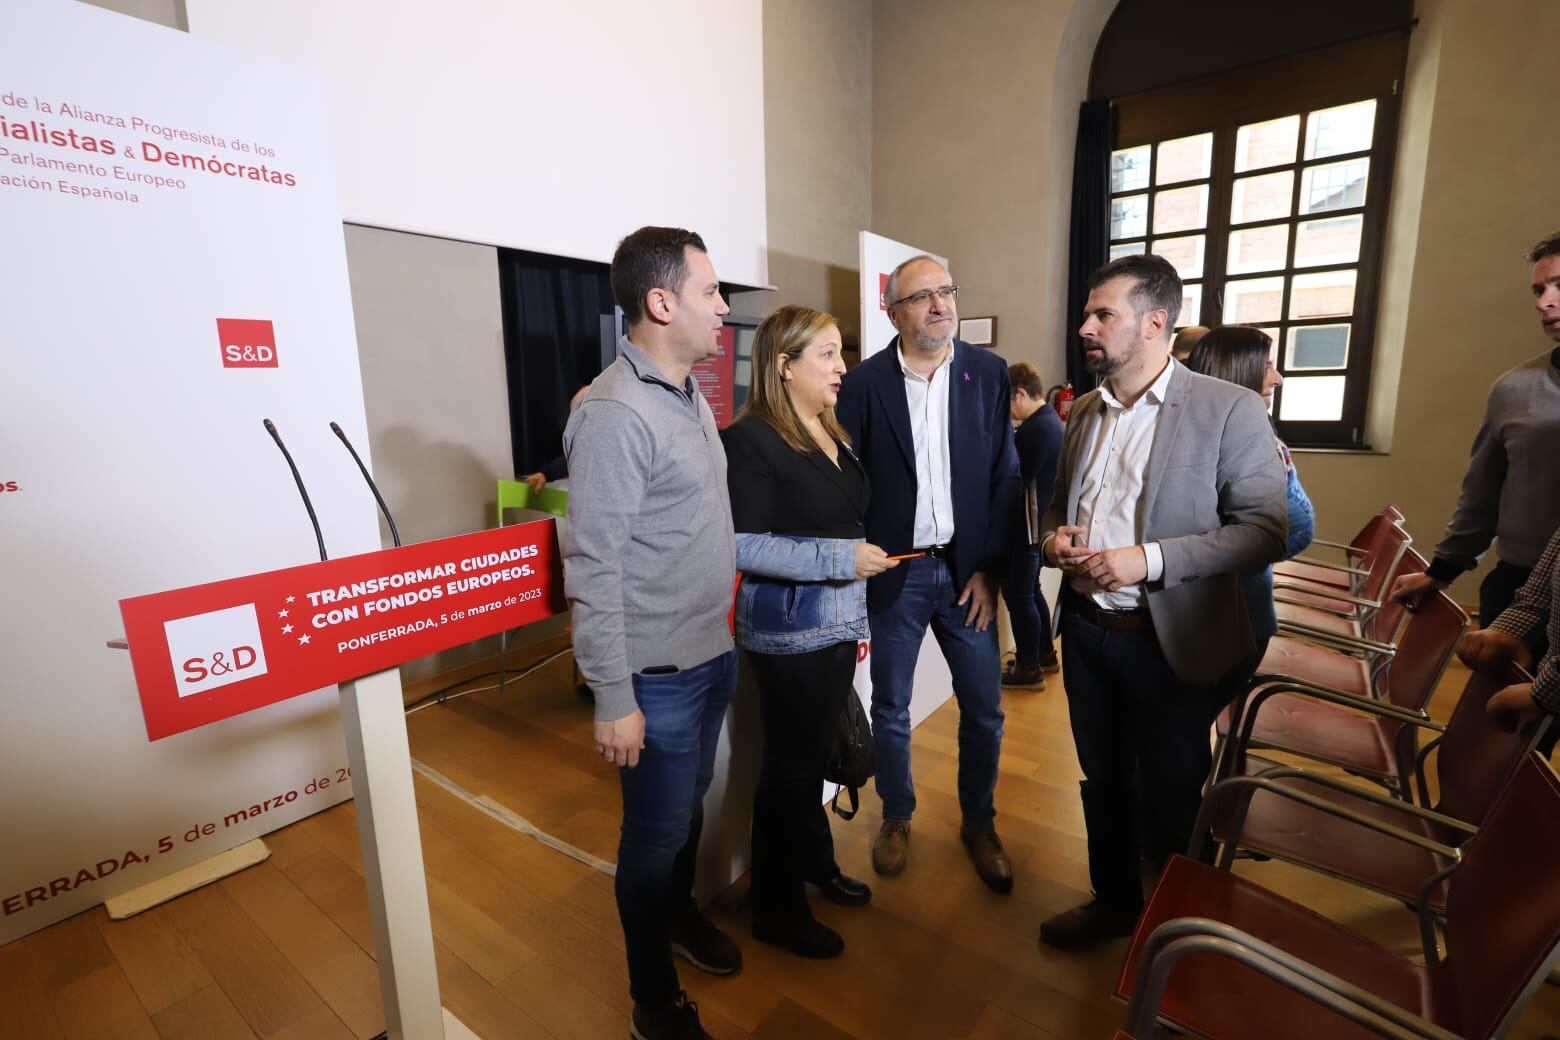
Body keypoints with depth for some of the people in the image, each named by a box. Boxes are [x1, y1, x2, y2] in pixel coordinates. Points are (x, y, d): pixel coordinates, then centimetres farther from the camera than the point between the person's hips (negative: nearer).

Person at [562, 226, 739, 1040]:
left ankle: (680, 916, 52)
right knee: (656, 832, 12)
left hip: (714, 654, 8)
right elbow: (591, 567, -21)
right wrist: (613, 698, -18)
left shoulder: (691, 396, 7)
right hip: (660, 675, -8)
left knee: (691, 806, 26)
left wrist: (723, 635, 13)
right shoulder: (616, 413, -21)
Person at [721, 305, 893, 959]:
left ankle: (815, 862, 44)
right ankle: (777, 909, 30)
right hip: (786, 629, -7)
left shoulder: (832, 434, 9)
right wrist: (841, 558, -21)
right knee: (791, 763, 8)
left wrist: (859, 614, 19)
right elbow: (744, 546, -21)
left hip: (837, 623, 7)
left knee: (816, 751, 21)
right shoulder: (751, 439, -16)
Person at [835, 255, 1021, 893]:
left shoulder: (989, 373, 1)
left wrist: (991, 569, -4)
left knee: (984, 711, 11)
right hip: (894, 572, -1)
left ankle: (978, 823, 36)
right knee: (890, 709, 13)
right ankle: (897, 818, 37)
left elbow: (1006, 477, 0)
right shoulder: (863, 383, -4)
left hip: (967, 570, 2)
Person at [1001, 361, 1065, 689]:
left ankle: (1029, 669, 10)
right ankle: (1045, 654, 34)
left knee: (1017, 594, -1)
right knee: (1029, 590, 21)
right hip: (1038, 521, 11)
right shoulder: (1050, 419, 11)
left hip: (1027, 524, -11)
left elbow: (1014, 478, -21)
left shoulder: (1037, 427, -21)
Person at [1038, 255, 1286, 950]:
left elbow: (1264, 529, -14)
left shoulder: (1230, 410, -11)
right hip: (1085, 627, 5)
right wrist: (1056, 537, -6)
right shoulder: (1084, 411, 7)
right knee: (1103, 781, 21)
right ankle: (1113, 901, 43)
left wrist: (1148, 561, -24)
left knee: (1171, 797, 13)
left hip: (1169, 640, -5)